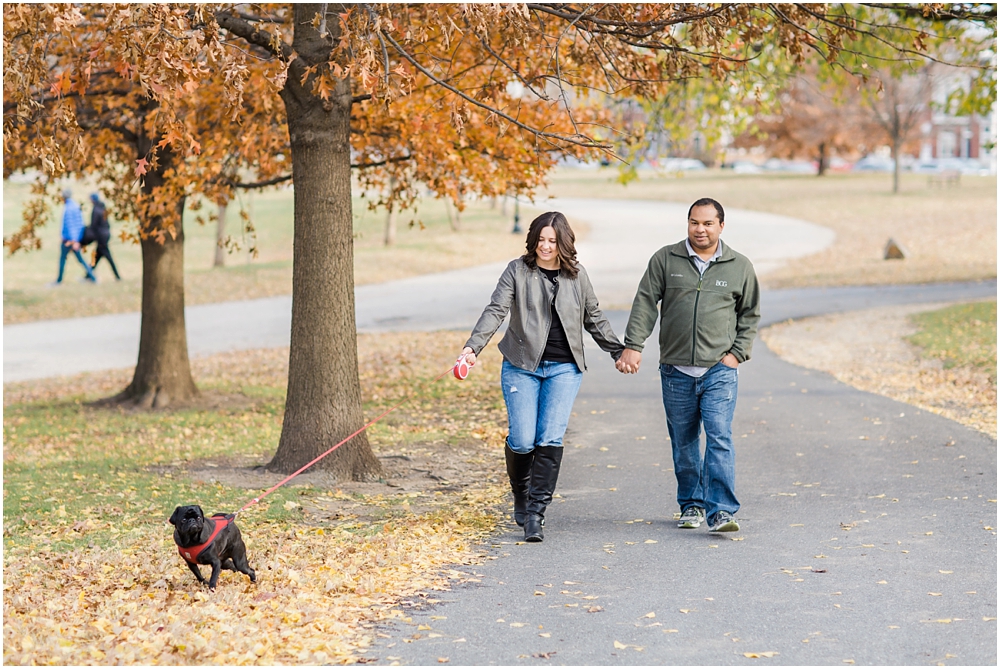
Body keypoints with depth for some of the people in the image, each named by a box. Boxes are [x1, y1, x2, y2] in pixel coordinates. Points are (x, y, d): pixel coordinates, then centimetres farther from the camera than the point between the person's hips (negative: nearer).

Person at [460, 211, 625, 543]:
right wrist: (473, 346, -23)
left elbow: (594, 319, 19)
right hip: (522, 366, -1)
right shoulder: (517, 271, 0)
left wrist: (619, 351, 19)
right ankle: (521, 496, 24)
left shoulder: (576, 275, 7)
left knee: (550, 440, -11)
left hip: (564, 369, 1)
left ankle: (536, 513, -6)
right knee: (522, 441, -6)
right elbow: (496, 310, -10)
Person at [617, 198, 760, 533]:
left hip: (719, 370, -1)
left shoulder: (740, 267, 6)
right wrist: (633, 346, -8)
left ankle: (721, 512, -16)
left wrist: (737, 353, 2)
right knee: (683, 442, 9)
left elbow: (750, 315, 14)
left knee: (720, 438, -13)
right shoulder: (665, 260, 4)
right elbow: (645, 303, 3)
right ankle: (691, 506, 22)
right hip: (676, 370, 1)